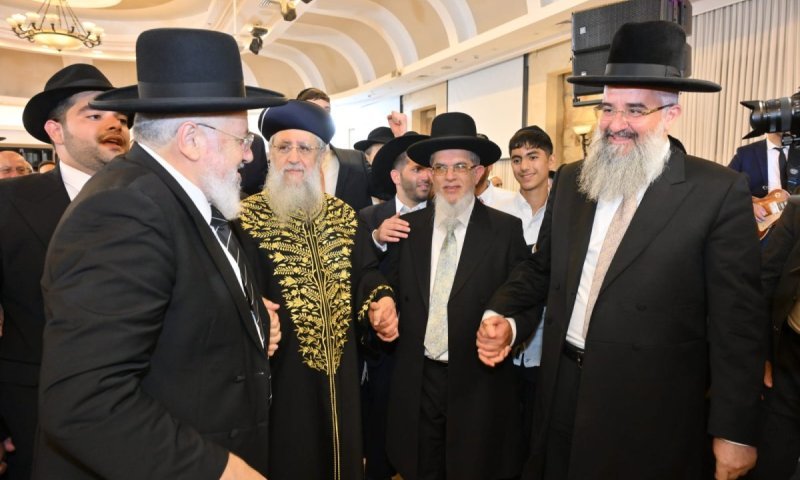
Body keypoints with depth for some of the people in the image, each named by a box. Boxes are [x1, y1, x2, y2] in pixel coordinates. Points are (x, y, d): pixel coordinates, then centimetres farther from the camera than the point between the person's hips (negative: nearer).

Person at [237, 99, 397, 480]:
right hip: (281, 374, -4)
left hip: (340, 372, 5)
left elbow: (362, 273, 12)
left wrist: (380, 300, -7)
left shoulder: (343, 215, 5)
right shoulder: (248, 219, -10)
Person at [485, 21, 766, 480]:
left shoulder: (719, 191, -11)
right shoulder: (570, 180, 4)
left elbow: (737, 320, -10)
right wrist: (499, 313, -6)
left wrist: (734, 429, -9)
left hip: (651, 409, -4)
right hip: (564, 392, 5)